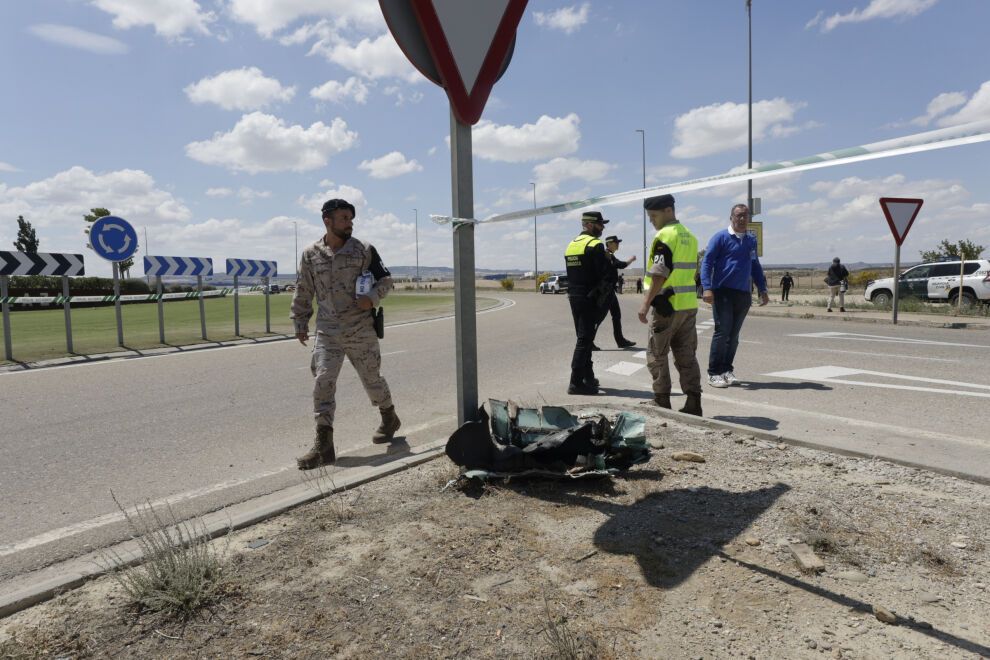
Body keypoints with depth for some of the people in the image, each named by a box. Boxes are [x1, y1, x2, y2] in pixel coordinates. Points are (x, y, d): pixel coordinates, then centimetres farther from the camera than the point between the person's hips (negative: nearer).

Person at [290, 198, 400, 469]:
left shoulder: (364, 250, -2)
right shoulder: (310, 254, 3)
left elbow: (385, 279, 4)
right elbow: (303, 293, 11)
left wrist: (372, 298, -14)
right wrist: (300, 324, 12)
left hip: (362, 330, -1)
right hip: (327, 332, 1)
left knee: (372, 379, 12)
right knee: (323, 383, -8)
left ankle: (389, 418, 39)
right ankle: (323, 446, -3)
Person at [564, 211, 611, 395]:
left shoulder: (571, 245, 14)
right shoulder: (595, 245, -12)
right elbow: (605, 275, -17)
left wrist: (574, 292, 15)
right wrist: (605, 296, -5)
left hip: (574, 297, 8)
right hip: (590, 298, -8)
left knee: (584, 338, 17)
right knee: (585, 340, -6)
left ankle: (588, 377, 25)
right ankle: (576, 382, -6)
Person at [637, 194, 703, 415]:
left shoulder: (664, 236, -11)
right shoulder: (689, 236, 16)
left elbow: (660, 274, -19)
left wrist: (646, 304, -18)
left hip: (667, 305, -8)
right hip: (689, 305, 8)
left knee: (656, 355, 3)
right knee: (686, 355, 10)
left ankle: (662, 401, 7)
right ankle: (693, 403, 10)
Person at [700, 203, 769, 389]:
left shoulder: (751, 241, 17)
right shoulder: (721, 238, -1)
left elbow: (755, 267, 23)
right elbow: (706, 262, -7)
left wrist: (762, 290, 16)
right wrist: (707, 288, -18)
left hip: (744, 295, 5)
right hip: (723, 292, -5)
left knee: (734, 334, 8)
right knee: (722, 331, -9)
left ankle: (727, 370, 17)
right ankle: (714, 373, -2)